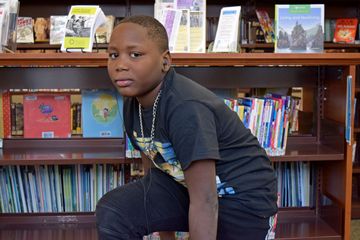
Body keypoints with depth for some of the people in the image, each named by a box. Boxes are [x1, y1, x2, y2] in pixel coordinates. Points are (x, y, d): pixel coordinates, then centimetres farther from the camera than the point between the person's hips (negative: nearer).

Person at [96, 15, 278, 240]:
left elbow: (204, 201, -32)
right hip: (185, 183, 7)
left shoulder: (187, 109, -32)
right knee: (113, 212, -9)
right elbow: (155, 168, 5)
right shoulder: (133, 103, -6)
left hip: (243, 194, -6)